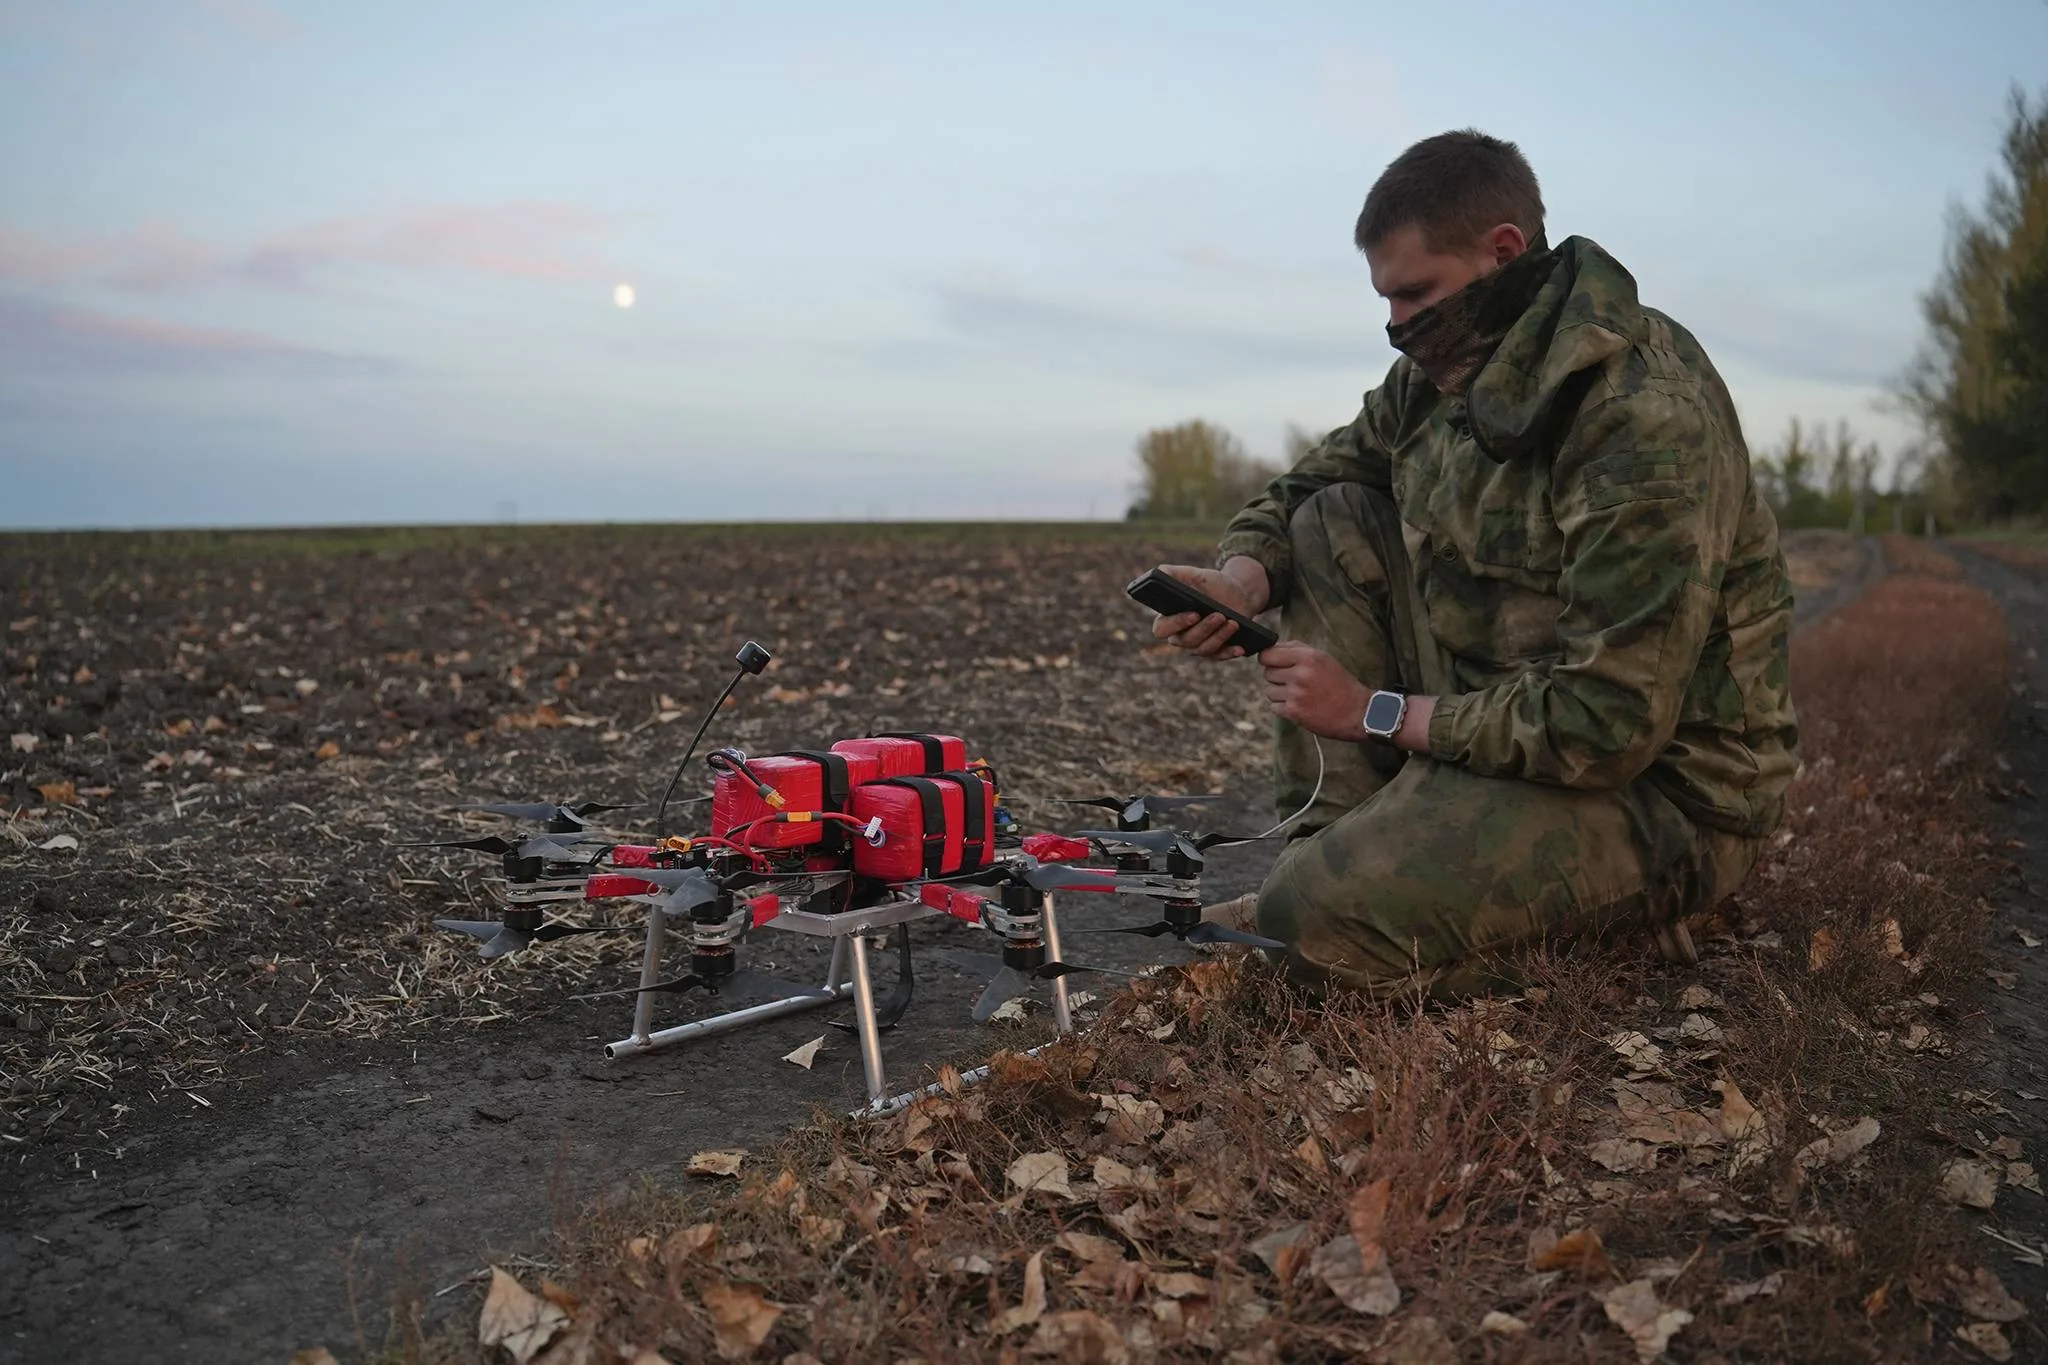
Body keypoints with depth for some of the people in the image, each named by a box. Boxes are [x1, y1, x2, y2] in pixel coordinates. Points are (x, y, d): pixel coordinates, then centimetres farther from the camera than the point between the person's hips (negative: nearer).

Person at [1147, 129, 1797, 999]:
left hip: (1661, 786, -8)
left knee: (1318, 917, -25)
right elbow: (1303, 486, 13)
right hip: (1504, 718, 8)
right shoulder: (1441, 371, 1)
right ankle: (1340, 838, -3)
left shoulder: (1648, 417, -25)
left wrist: (1378, 712, -20)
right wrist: (1241, 578, -10)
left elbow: (1609, 723, -28)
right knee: (1332, 522, -1)